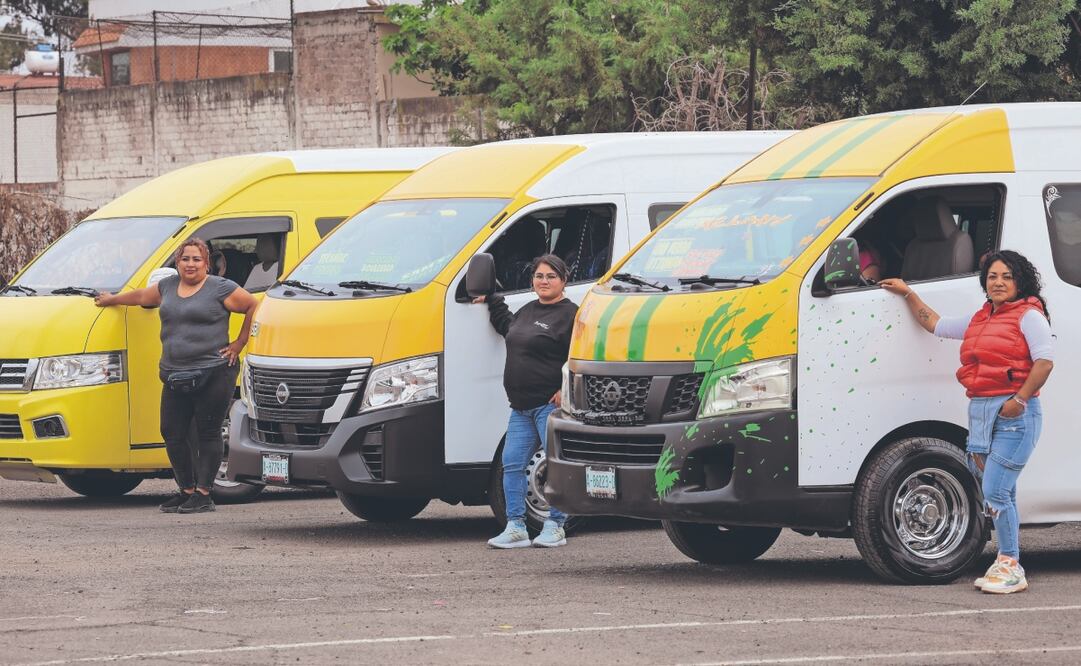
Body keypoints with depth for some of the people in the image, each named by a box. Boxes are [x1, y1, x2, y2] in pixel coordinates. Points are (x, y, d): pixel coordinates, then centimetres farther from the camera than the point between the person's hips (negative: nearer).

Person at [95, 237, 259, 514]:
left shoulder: (220, 289, -3)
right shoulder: (168, 287, 15)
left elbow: (254, 307, -3)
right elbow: (142, 296, 34)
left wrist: (239, 343, -5)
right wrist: (111, 299, 46)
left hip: (212, 374, -6)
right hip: (175, 377, 6)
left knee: (207, 434, -2)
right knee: (172, 434, 5)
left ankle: (203, 494, 3)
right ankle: (186, 490, 17)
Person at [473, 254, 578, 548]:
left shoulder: (570, 314, -7)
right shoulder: (528, 311, 19)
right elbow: (507, 326, 42)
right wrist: (492, 301, 38)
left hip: (551, 404, -9)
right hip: (522, 407, 9)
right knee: (512, 463, 4)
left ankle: (555, 527, 2)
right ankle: (516, 527, 7)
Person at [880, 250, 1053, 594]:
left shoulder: (1028, 316, -3)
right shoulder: (979, 320, 21)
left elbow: (1044, 361, -13)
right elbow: (935, 324, 33)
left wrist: (1019, 400, -19)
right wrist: (908, 294, 32)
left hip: (1014, 414, -8)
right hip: (981, 411, 8)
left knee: (995, 490, -15)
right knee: (999, 493, 8)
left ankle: (1010, 565, -10)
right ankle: (1007, 565, 10)